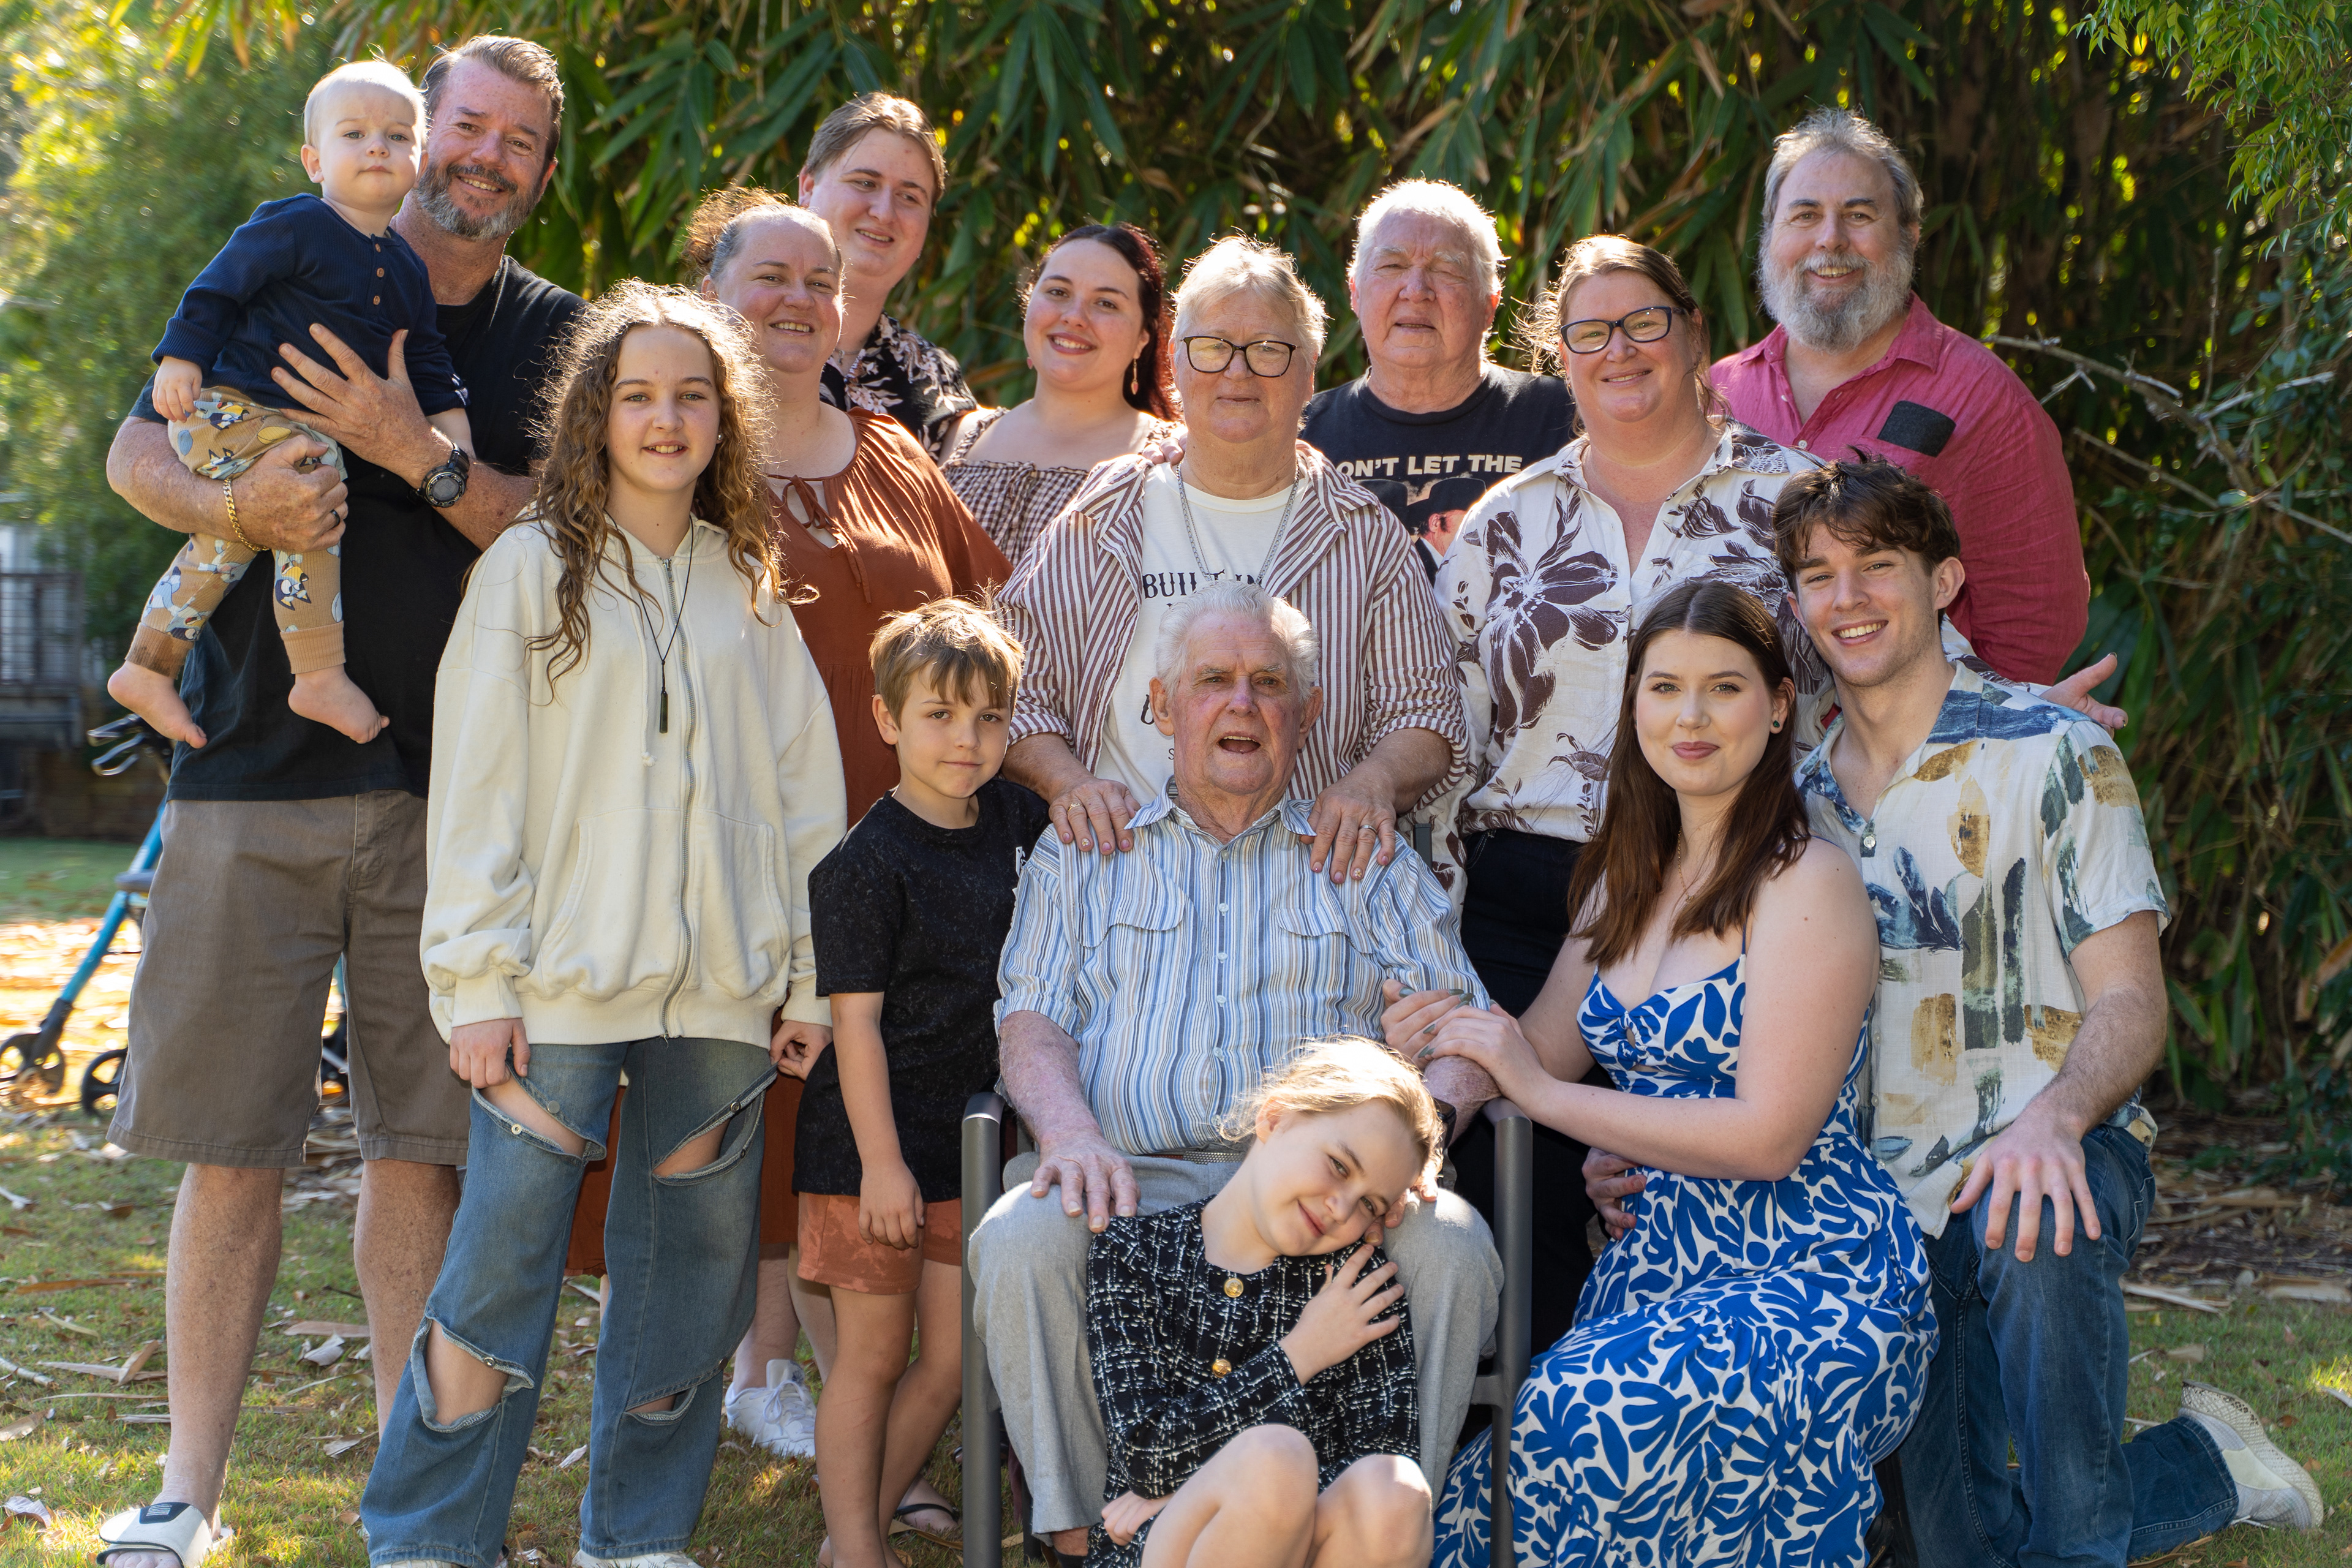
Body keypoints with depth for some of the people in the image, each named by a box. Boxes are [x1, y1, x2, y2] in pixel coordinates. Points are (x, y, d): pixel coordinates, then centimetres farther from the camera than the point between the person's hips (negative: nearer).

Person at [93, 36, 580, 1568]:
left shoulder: (556, 337, 9)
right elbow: (136, 450, 4)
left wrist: (414, 452, -17)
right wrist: (232, 503, -17)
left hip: (453, 793, 0)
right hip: (255, 769, 0)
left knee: (420, 1141, 4)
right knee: (233, 1143, 0)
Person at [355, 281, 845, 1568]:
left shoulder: (751, 589, 13)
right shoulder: (533, 569, 3)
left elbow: (805, 788, 13)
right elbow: (474, 795, -1)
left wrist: (810, 976, 7)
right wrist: (476, 984, -8)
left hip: (720, 988, 4)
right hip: (563, 984, -3)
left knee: (692, 1271, 7)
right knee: (502, 1266, -6)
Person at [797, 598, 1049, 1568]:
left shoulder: (1015, 821, 4)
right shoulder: (865, 864, -14)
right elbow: (856, 1023, -15)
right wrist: (881, 1160, -17)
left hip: (967, 1144, 6)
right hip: (869, 1150, -6)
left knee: (953, 1358, 10)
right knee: (871, 1356, 2)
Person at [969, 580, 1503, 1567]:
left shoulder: (1369, 864, 22)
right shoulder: (1082, 856, 23)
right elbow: (1030, 1019, 10)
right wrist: (1069, 1130, -13)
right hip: (1135, 1181, 0)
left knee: (1451, 1250, -31)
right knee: (1020, 1243, -33)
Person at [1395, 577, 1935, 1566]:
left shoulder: (1807, 886, -10)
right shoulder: (1630, 877, 13)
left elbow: (1768, 1137, -16)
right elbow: (1545, 1048, 17)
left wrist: (1543, 1095, -14)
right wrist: (1451, 1044, -7)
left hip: (1812, 1274, -6)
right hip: (1668, 1261, 6)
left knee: (1593, 1412, -34)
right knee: (1473, 1484, -20)